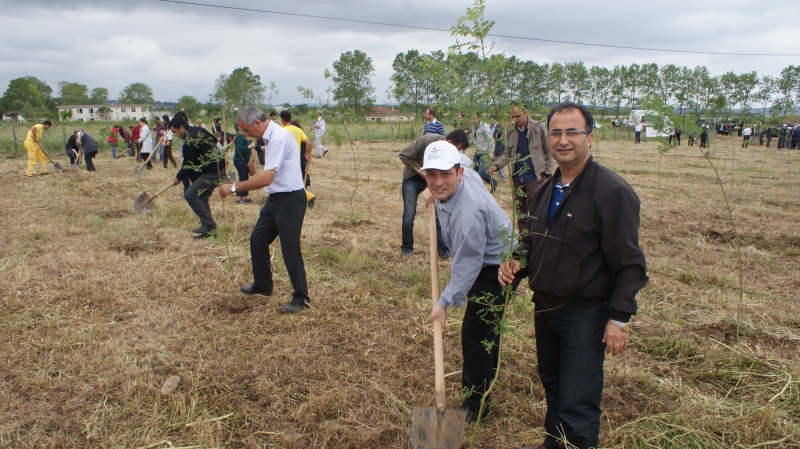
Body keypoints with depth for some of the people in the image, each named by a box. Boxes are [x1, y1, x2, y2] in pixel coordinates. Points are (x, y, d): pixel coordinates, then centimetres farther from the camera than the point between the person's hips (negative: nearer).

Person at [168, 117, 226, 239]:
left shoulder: (190, 140, -18)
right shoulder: (198, 130, 10)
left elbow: (188, 164, -13)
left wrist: (178, 177, 4)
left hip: (212, 171, -10)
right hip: (218, 167, 10)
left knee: (190, 195, -9)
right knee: (201, 197, 14)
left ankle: (209, 226, -8)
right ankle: (207, 226, 17)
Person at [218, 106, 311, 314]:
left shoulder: (278, 139, -22)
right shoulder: (270, 136, 8)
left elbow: (266, 179, -28)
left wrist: (234, 187, -22)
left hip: (289, 199, -10)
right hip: (277, 198, 10)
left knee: (290, 249, -3)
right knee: (257, 239, 18)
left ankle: (301, 298, 11)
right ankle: (262, 285, 35)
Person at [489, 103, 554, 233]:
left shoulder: (538, 129, -7)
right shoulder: (510, 131, 4)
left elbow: (549, 153, -2)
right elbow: (508, 154, 10)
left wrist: (548, 174, -6)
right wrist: (497, 165, -7)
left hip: (534, 177, -5)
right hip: (517, 177, 5)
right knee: (520, 212, 13)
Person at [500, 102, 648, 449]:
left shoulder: (612, 191, -17)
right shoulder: (546, 190, 8)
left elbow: (629, 263, -17)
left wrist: (620, 318, -19)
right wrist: (517, 261, -2)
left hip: (586, 314, -8)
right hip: (545, 307, 8)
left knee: (577, 405, -1)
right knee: (551, 384, 24)